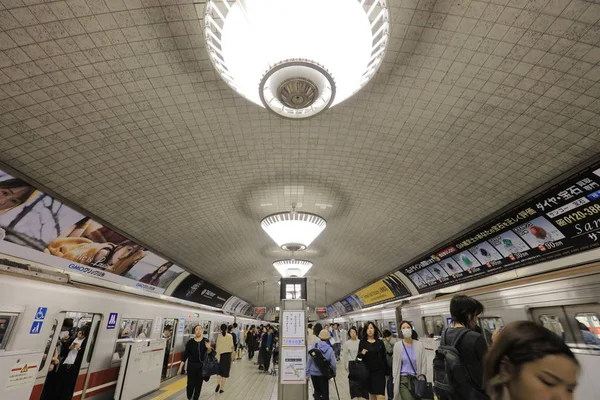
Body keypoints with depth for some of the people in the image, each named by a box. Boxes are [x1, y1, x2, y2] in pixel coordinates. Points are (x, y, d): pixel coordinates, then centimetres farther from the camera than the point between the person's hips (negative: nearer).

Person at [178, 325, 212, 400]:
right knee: (191, 384, 2)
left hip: (202, 366, 1)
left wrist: (209, 348, -26)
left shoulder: (205, 341, -4)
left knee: (198, 384, 9)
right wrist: (180, 367, -4)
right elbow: (185, 355, -2)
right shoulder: (190, 342, -7)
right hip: (191, 365, -1)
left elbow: (209, 353, -4)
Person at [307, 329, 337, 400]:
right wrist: (333, 373, 10)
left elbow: (309, 360, -9)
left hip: (313, 373, 1)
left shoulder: (314, 346, -11)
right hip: (324, 374, -1)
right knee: (325, 392, 16)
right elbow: (333, 364, -9)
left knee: (317, 391, 22)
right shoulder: (330, 349, -12)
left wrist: (307, 373, 0)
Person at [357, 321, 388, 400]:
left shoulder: (380, 342, -1)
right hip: (368, 371, 1)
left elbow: (384, 357, 6)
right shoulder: (362, 342, -2)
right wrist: (361, 353, -20)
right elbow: (359, 357, 1)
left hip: (379, 371, -1)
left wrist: (386, 372, 8)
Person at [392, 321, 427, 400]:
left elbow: (424, 363, 3)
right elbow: (395, 364, 0)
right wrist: (395, 381, 0)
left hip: (416, 379, 2)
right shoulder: (397, 345, -5)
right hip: (403, 379, -2)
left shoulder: (419, 345, -3)